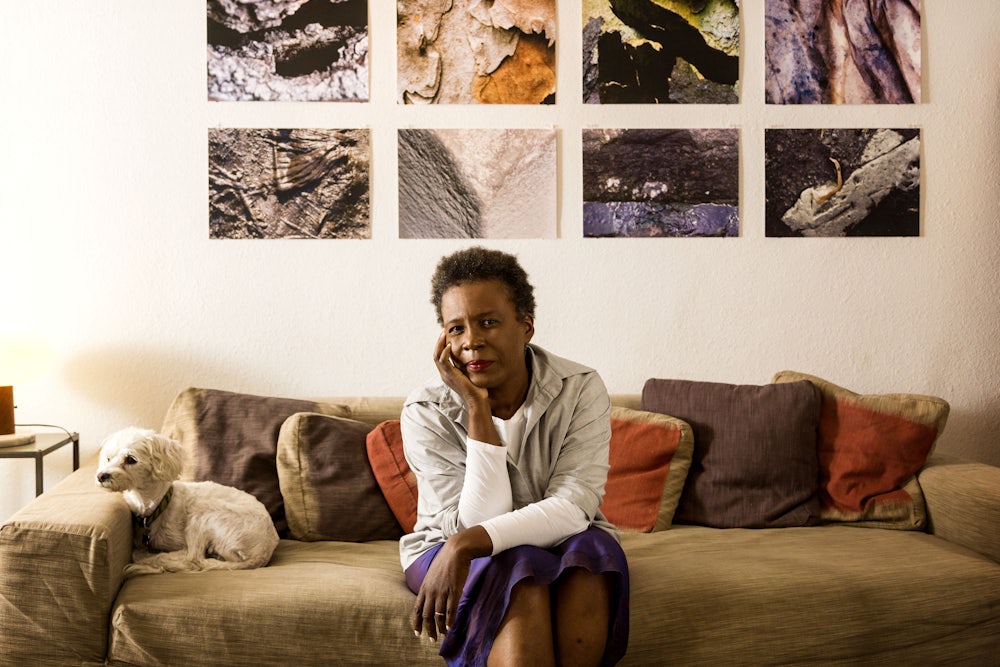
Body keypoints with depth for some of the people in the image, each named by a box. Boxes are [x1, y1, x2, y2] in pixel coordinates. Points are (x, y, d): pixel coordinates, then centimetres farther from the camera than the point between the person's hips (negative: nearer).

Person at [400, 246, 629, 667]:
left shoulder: (581, 390, -15)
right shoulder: (426, 411, -16)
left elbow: (573, 508, -25)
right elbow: (474, 523, -23)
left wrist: (467, 542, -39)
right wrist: (477, 410, -30)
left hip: (558, 543, 2)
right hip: (449, 552, -1)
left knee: (594, 549, -32)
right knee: (521, 572, -34)